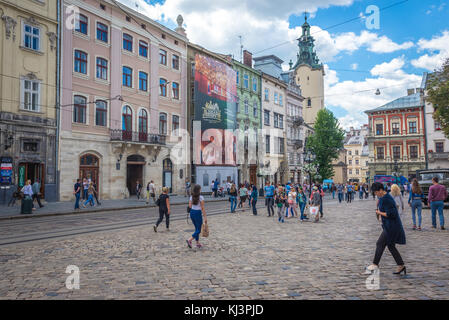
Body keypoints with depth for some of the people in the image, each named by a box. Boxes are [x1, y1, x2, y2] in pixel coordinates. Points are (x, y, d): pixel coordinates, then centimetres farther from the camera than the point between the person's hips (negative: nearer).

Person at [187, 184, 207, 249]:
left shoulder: (191, 197, 3)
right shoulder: (201, 197, -14)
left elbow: (190, 206, 5)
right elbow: (202, 208, -15)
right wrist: (205, 217, -11)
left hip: (192, 212, 7)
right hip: (198, 213, -7)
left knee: (196, 228, 18)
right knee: (198, 230, 4)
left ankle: (198, 243, 23)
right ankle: (189, 240, -12)